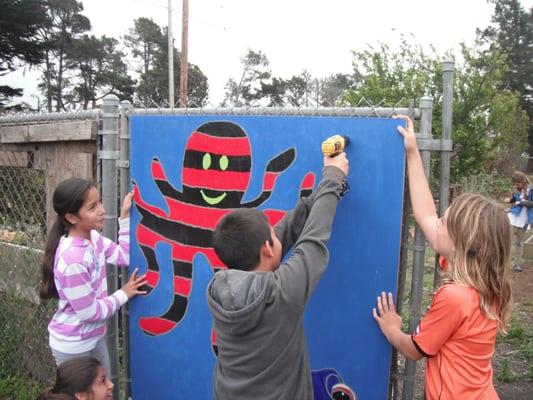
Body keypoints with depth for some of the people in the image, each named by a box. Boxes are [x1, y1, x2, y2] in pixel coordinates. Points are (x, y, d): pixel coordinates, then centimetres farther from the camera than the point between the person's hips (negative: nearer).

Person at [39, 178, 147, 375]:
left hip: (94, 337, 8)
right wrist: (123, 294, -11)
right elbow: (89, 312, -26)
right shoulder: (73, 259, -32)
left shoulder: (92, 238, -9)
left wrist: (125, 216, -7)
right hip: (73, 346, -8)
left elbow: (123, 256, 2)